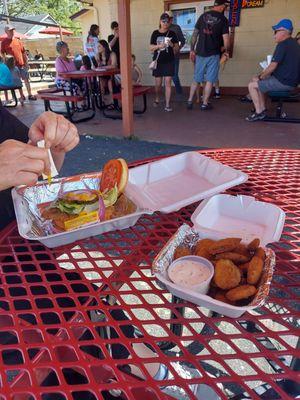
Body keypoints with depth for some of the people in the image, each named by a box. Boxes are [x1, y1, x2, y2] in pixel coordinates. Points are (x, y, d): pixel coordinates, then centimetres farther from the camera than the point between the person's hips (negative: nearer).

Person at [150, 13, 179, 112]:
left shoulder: (172, 33, 4)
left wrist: (172, 45, -17)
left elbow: (177, 48, 4)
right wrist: (158, 46, -15)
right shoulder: (155, 33, 4)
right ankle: (157, 99, 34)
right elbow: (151, 48, 3)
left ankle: (167, 105, -5)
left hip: (169, 61, -1)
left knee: (168, 83, -7)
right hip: (158, 61, 1)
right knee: (158, 83, 6)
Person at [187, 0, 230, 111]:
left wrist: (192, 50, 11)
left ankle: (190, 101, 12)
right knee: (209, 80, 4)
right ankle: (205, 104, 6)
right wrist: (226, 51, 8)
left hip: (200, 53, 4)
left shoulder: (203, 16, 8)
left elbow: (195, 34, 6)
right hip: (213, 54, -4)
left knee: (196, 79, 12)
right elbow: (226, 39, -7)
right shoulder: (223, 19, -3)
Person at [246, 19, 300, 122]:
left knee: (252, 85, -6)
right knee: (260, 83, 23)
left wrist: (260, 77, -5)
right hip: (291, 80, 10)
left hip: (283, 82, -10)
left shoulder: (283, 45, -17)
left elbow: (272, 67, -20)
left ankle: (259, 113, -2)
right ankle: (262, 109, 19)